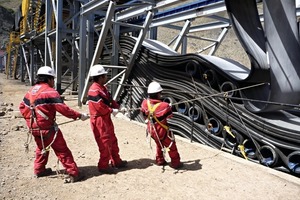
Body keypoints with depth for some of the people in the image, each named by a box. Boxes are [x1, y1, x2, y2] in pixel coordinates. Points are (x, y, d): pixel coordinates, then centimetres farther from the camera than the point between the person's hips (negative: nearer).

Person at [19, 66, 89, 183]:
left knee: (41, 148, 28)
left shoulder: (31, 91, 11)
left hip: (33, 127, 8)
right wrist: (79, 115, -15)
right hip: (47, 127, -8)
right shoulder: (50, 91, -13)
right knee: (62, 150, -1)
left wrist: (30, 119, 18)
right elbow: (62, 108, -19)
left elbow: (22, 107, 16)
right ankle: (73, 173, 0)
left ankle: (39, 170, 37)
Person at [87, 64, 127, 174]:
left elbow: (110, 100, 14)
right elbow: (100, 107, -26)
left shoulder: (102, 88, 11)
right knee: (105, 143, -1)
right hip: (99, 121, -10)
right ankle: (103, 166, 14)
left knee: (113, 141, 19)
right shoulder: (94, 90, -21)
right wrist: (112, 110, -14)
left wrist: (118, 107, -1)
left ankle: (116, 161, 33)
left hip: (106, 119, 10)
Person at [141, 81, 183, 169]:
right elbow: (170, 115, -11)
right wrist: (169, 107, 8)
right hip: (162, 131, -6)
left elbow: (145, 115, -1)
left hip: (152, 130, 6)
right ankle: (175, 163, 27)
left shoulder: (145, 103, -16)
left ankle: (159, 160, 42)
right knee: (171, 145, 15)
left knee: (159, 144, 30)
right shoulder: (164, 106, -31)